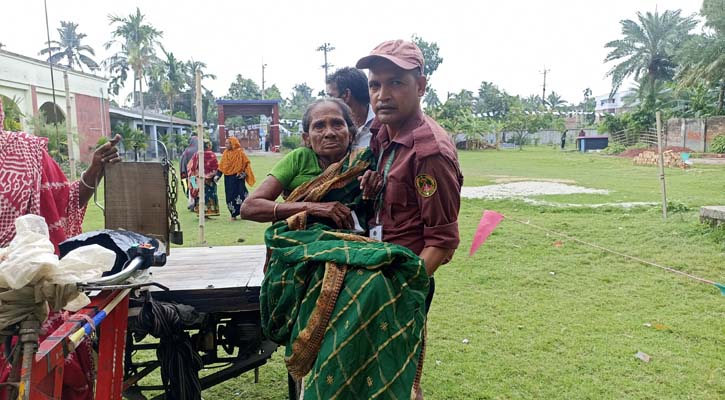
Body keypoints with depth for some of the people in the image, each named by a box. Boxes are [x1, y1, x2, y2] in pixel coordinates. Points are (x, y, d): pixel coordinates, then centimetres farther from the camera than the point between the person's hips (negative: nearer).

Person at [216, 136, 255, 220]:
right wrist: (218, 175, 5)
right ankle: (233, 214, 15)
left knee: (239, 194, -5)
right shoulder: (225, 153, 7)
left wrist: (244, 173, -13)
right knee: (230, 196, 6)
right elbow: (221, 165, 11)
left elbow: (247, 163, -4)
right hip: (228, 178, 5)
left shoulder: (239, 153, -8)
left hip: (237, 177, -5)